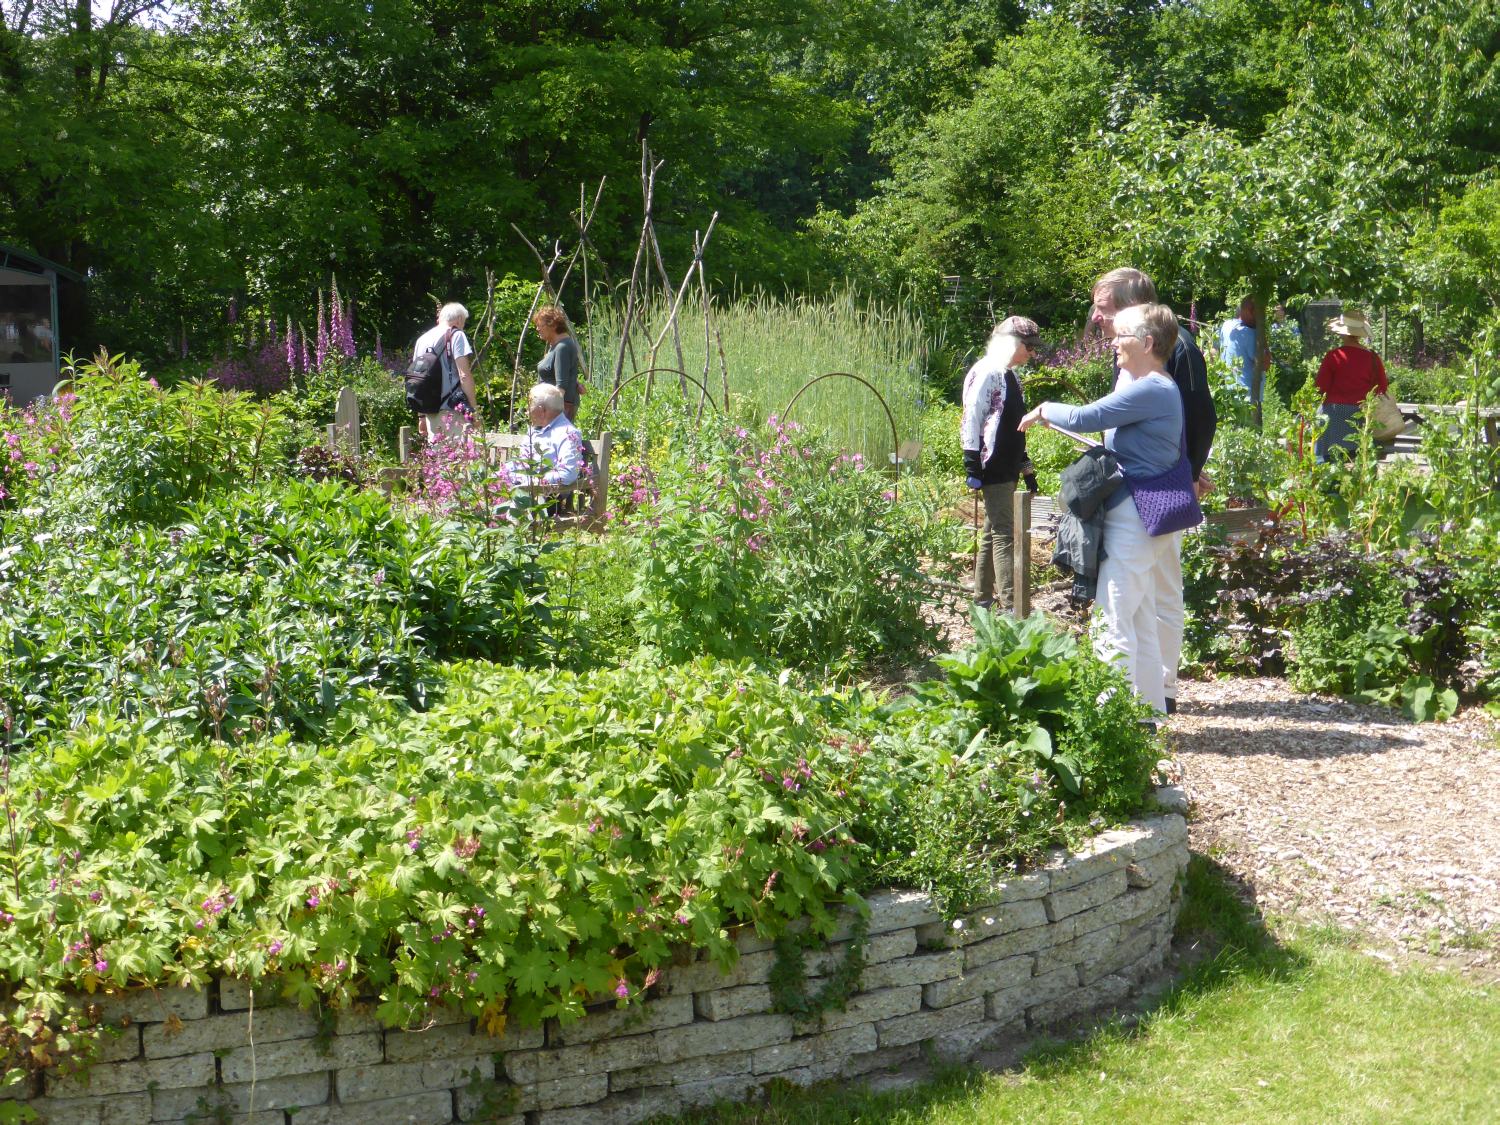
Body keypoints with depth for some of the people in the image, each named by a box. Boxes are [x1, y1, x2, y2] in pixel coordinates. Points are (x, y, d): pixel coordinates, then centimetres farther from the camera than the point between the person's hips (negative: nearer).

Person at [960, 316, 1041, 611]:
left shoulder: (1010, 376, 17)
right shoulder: (987, 373, -12)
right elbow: (972, 420, -16)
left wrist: (1026, 466, 24)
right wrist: (972, 466, -19)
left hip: (1008, 468, 10)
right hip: (992, 467, -10)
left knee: (992, 532, 13)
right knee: (1004, 534, -13)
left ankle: (983, 598, 20)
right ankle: (1010, 606, -16)